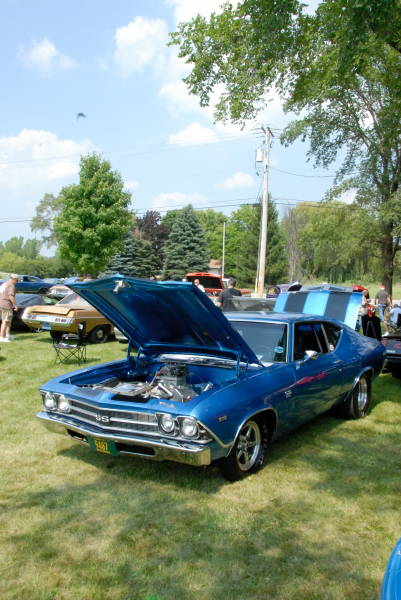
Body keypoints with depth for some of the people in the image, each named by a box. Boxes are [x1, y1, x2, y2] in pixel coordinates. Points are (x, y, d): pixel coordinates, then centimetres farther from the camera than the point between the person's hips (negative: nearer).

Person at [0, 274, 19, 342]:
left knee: (9, 320, 19)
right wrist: (15, 305, -17)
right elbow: (11, 296, -21)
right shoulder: (11, 285, -10)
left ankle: (8, 335, 22)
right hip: (6, 305, -9)